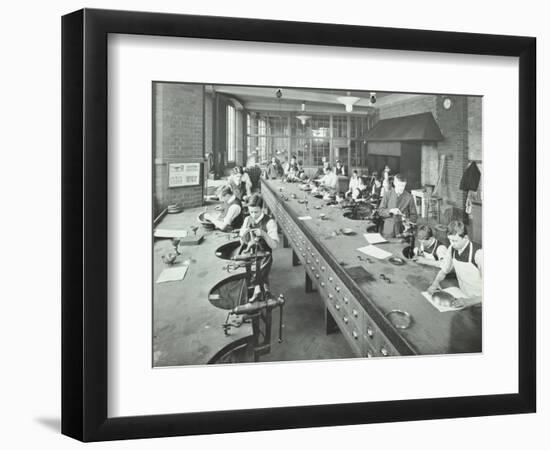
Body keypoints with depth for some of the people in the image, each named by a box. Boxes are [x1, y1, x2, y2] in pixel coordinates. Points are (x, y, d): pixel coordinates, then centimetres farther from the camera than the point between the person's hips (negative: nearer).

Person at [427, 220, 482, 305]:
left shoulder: (478, 253, -19)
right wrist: (436, 282, -5)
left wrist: (470, 302, -29)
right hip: (464, 297, 7)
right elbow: (443, 271, 15)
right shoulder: (452, 249, 1)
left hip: (478, 302, -7)